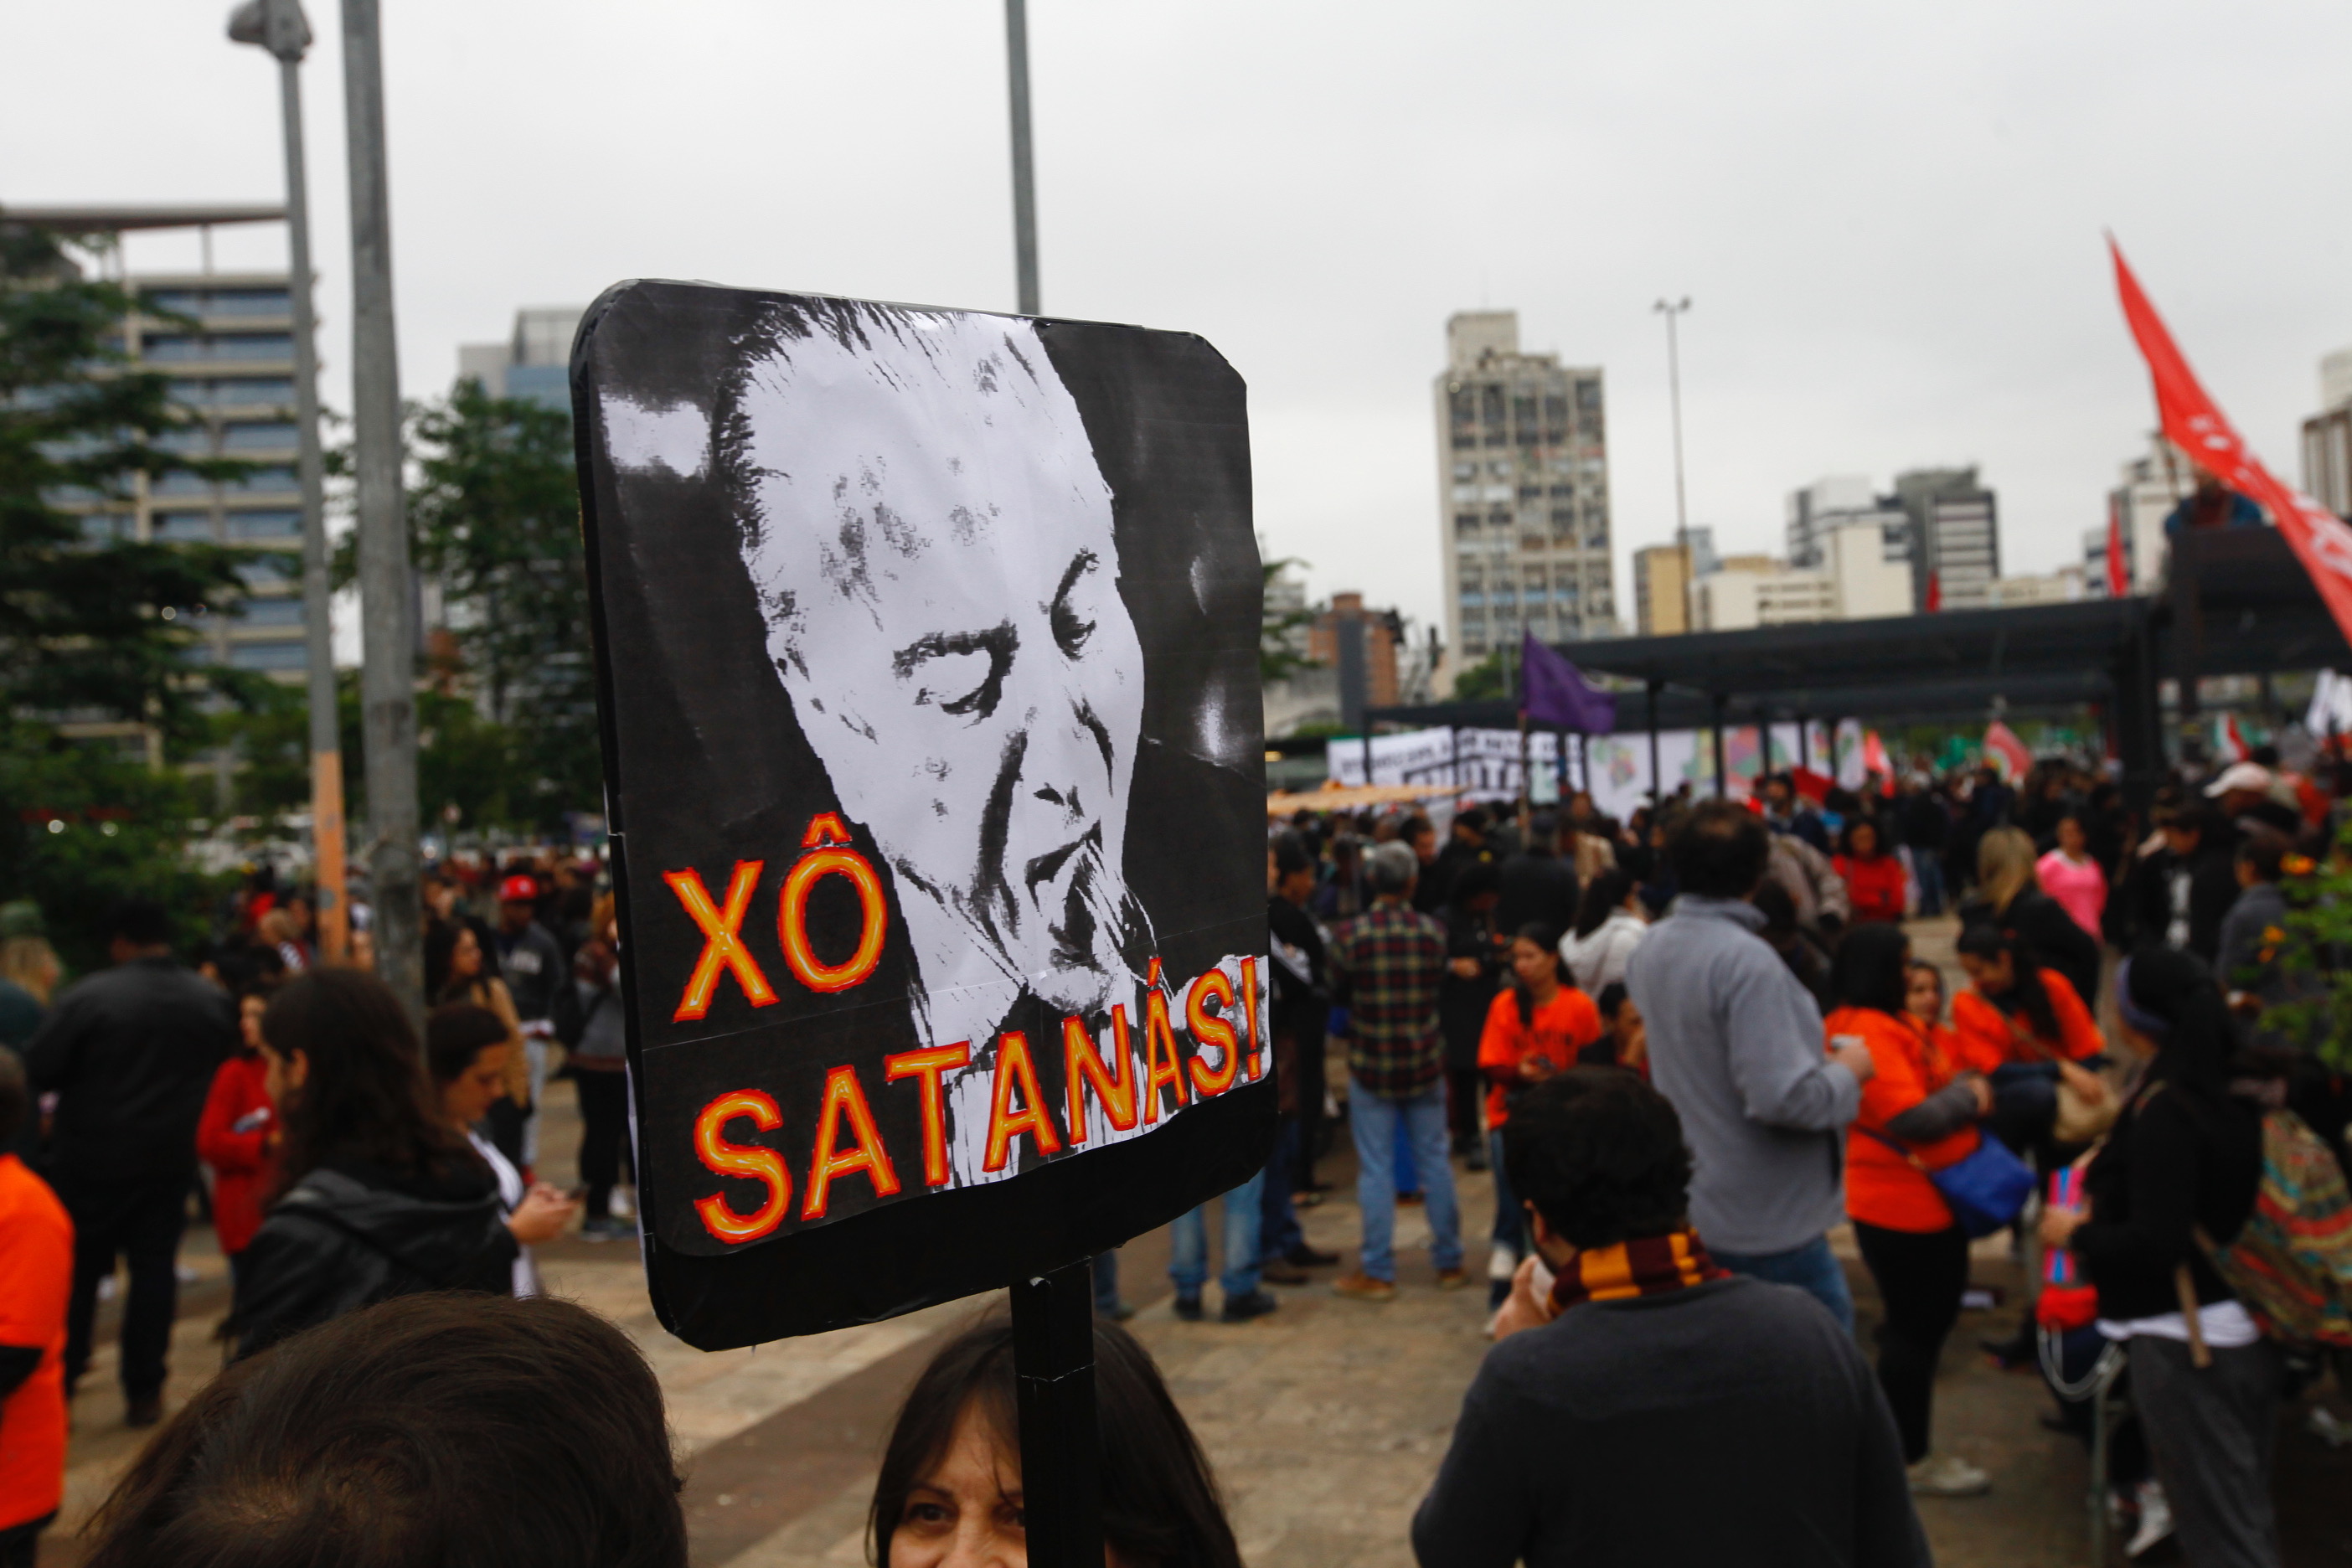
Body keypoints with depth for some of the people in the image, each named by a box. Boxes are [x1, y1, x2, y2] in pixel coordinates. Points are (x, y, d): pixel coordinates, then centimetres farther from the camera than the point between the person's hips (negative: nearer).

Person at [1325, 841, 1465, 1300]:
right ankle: (1449, 1263, 23)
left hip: (1371, 1064, -2)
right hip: (1424, 1062, 3)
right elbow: (1441, 981, 7)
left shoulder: (1352, 933, -13)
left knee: (1375, 1168, 3)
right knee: (1434, 1161, 13)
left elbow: (1337, 979, 0)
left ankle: (1377, 1273, 9)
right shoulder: (1432, 931, -5)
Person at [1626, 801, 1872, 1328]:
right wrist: (1847, 1070, -11)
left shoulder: (1651, 947, 2)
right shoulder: (1747, 959, -25)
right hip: (1767, 1226, -8)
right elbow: (1784, 1098, -28)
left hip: (1689, 1207, 8)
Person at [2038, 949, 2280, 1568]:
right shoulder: (2243, 1092, 2)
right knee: (2251, 1516, 21)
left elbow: (2155, 1244, -25)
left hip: (2185, 1342, -8)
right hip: (2253, 1330, 8)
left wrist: (2075, 1233, -9)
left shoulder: (2164, 1112, -22)